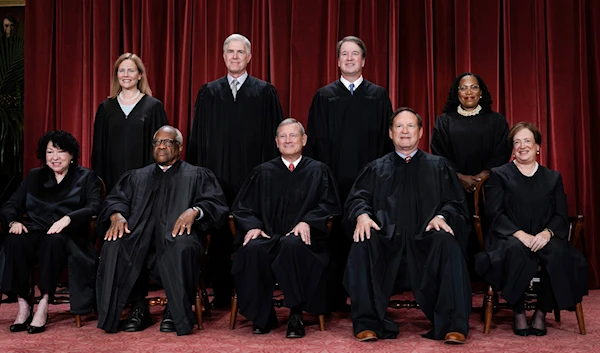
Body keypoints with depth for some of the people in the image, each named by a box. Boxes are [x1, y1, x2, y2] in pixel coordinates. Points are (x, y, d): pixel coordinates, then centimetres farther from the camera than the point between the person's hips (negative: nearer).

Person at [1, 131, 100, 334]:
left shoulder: (86, 177, 11)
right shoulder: (34, 176, 22)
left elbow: (94, 207, -6)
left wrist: (68, 218, -24)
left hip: (68, 237, -3)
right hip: (36, 233, 3)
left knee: (53, 241, -37)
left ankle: (44, 305, -31)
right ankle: (23, 304, -25)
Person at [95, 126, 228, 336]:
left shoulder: (198, 175, 19)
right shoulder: (137, 177, 28)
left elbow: (216, 203, 4)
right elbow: (116, 199, 16)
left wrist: (194, 211, -17)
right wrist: (117, 215, -9)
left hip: (177, 235, -2)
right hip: (140, 238, 3)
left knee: (182, 247, -38)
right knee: (114, 246, -30)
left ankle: (176, 311, -18)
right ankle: (138, 308, -15)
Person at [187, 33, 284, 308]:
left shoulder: (265, 92, 5)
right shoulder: (208, 92, 11)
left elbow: (273, 135, 3)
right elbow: (197, 137, 11)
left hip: (252, 176, -2)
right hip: (216, 175, 2)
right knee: (218, 234, 5)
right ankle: (221, 293, 16)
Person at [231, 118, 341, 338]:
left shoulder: (318, 171, 15)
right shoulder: (263, 172, 18)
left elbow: (329, 205, 4)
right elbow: (242, 207, 14)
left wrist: (307, 222, -15)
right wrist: (253, 225, -8)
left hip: (302, 239, -2)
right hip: (268, 237, 2)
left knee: (292, 245, -38)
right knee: (253, 248, -33)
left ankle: (296, 315, -26)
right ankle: (262, 316, -18)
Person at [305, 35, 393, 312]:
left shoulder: (378, 96, 10)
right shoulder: (324, 96, 9)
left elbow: (386, 139, 7)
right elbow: (315, 141, 7)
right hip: (333, 180, 0)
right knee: (336, 236, 2)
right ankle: (335, 297, 13)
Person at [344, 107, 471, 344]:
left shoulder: (438, 166, 19)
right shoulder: (376, 169, 21)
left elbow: (455, 203, 10)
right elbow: (357, 198, 9)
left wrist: (442, 216, -13)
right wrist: (362, 214, -15)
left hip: (425, 243, 0)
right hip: (387, 243, 1)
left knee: (447, 242, -33)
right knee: (362, 243, -31)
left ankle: (453, 325, -28)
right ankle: (367, 323, -24)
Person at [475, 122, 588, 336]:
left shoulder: (553, 178, 19)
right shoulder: (499, 175, 11)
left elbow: (561, 216, 9)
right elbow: (494, 214, -1)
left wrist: (546, 233, -14)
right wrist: (520, 234, -17)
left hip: (543, 239, 2)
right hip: (509, 238, -2)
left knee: (559, 253, -33)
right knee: (516, 250, -38)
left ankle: (542, 312, -14)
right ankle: (518, 313, -19)